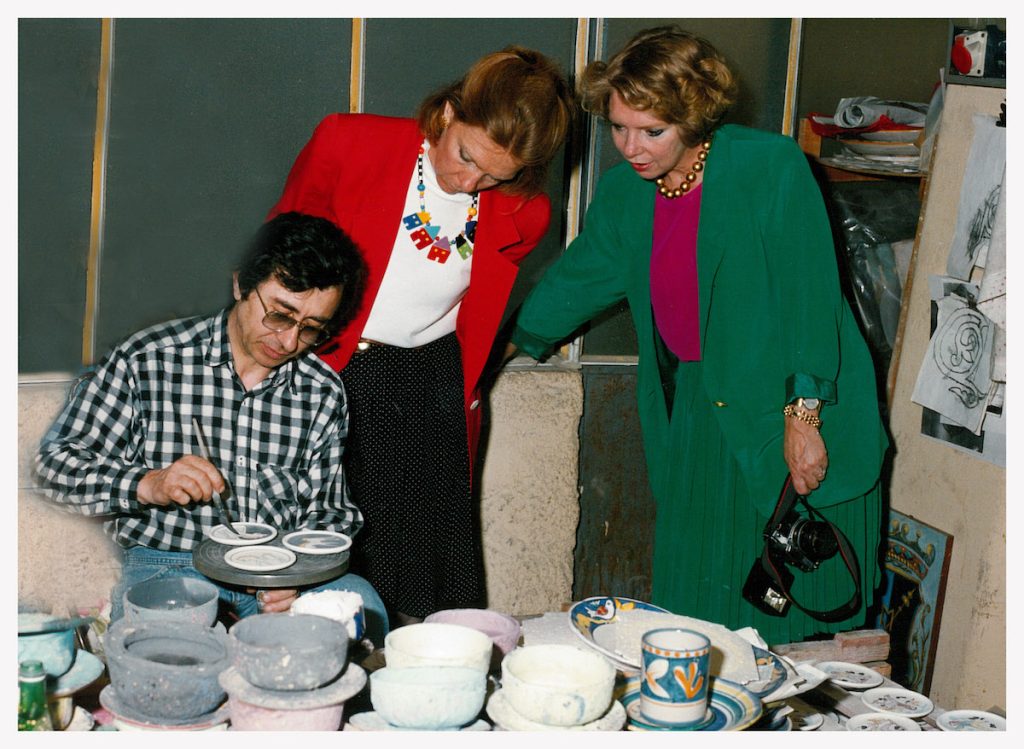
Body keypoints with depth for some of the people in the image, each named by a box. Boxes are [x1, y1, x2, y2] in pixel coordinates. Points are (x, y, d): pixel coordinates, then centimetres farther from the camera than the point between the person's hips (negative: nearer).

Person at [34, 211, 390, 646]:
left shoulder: (324, 393, 6)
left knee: (359, 600, -29)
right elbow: (55, 462, 0)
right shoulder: (148, 361, -2)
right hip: (166, 565, -2)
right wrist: (148, 485, -18)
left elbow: (330, 512, 12)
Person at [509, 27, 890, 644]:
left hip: (790, 412, -5)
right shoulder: (625, 190, 3)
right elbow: (581, 276, 20)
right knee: (699, 603, 6)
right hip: (700, 415, 6)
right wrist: (514, 341, 30)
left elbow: (808, 297, -16)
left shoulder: (771, 167, -15)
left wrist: (802, 416, -20)